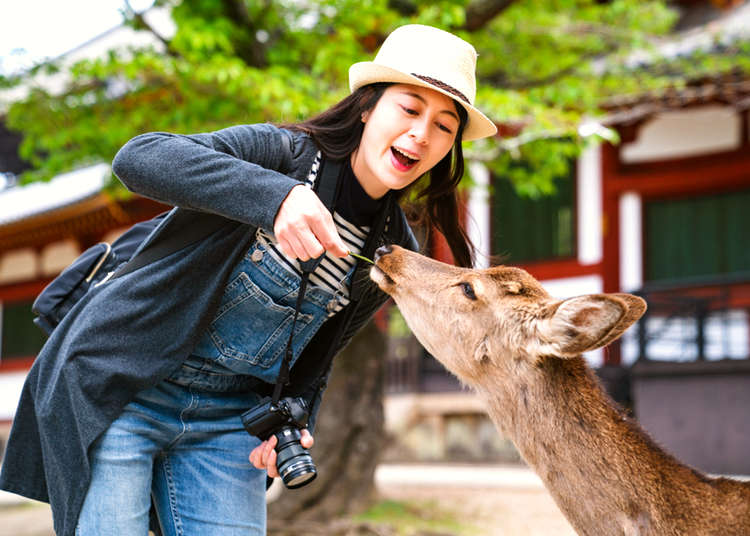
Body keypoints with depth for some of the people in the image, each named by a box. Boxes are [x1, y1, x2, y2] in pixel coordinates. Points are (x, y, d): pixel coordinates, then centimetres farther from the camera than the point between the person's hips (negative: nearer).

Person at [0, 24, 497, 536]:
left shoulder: (394, 252, 1)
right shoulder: (284, 153, -16)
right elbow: (139, 157, -33)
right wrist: (277, 195, -45)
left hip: (227, 418, 5)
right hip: (116, 387, -5)